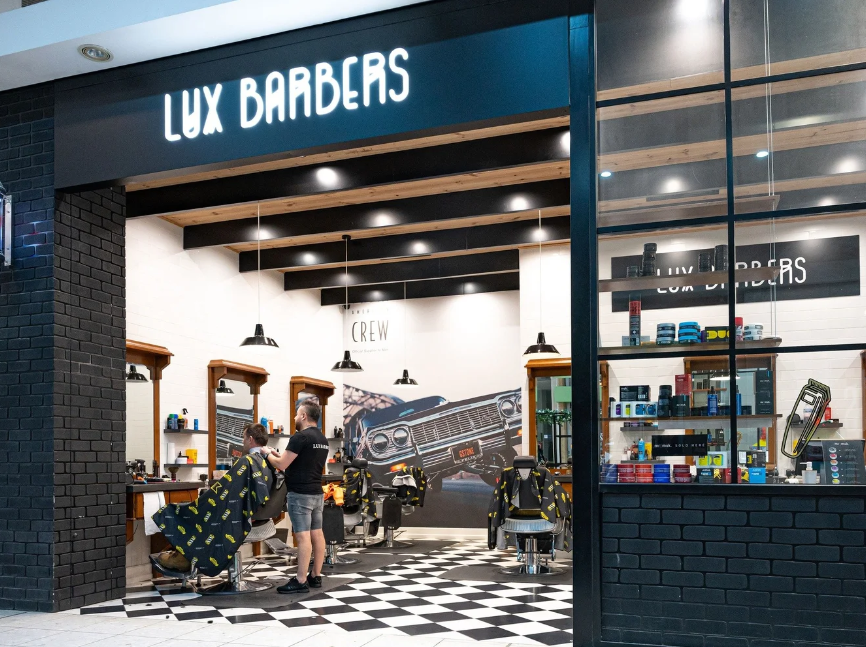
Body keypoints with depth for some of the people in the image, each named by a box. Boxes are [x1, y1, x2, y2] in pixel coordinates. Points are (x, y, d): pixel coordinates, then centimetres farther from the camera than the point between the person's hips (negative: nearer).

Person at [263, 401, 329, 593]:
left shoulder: (300, 437, -15)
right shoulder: (322, 439, 14)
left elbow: (281, 465, -15)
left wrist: (268, 454, 3)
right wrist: (279, 455, 20)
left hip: (300, 494, -9)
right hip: (317, 493, 9)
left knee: (303, 536, -9)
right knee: (317, 534, 10)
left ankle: (301, 581, -8)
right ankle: (315, 576, 15)